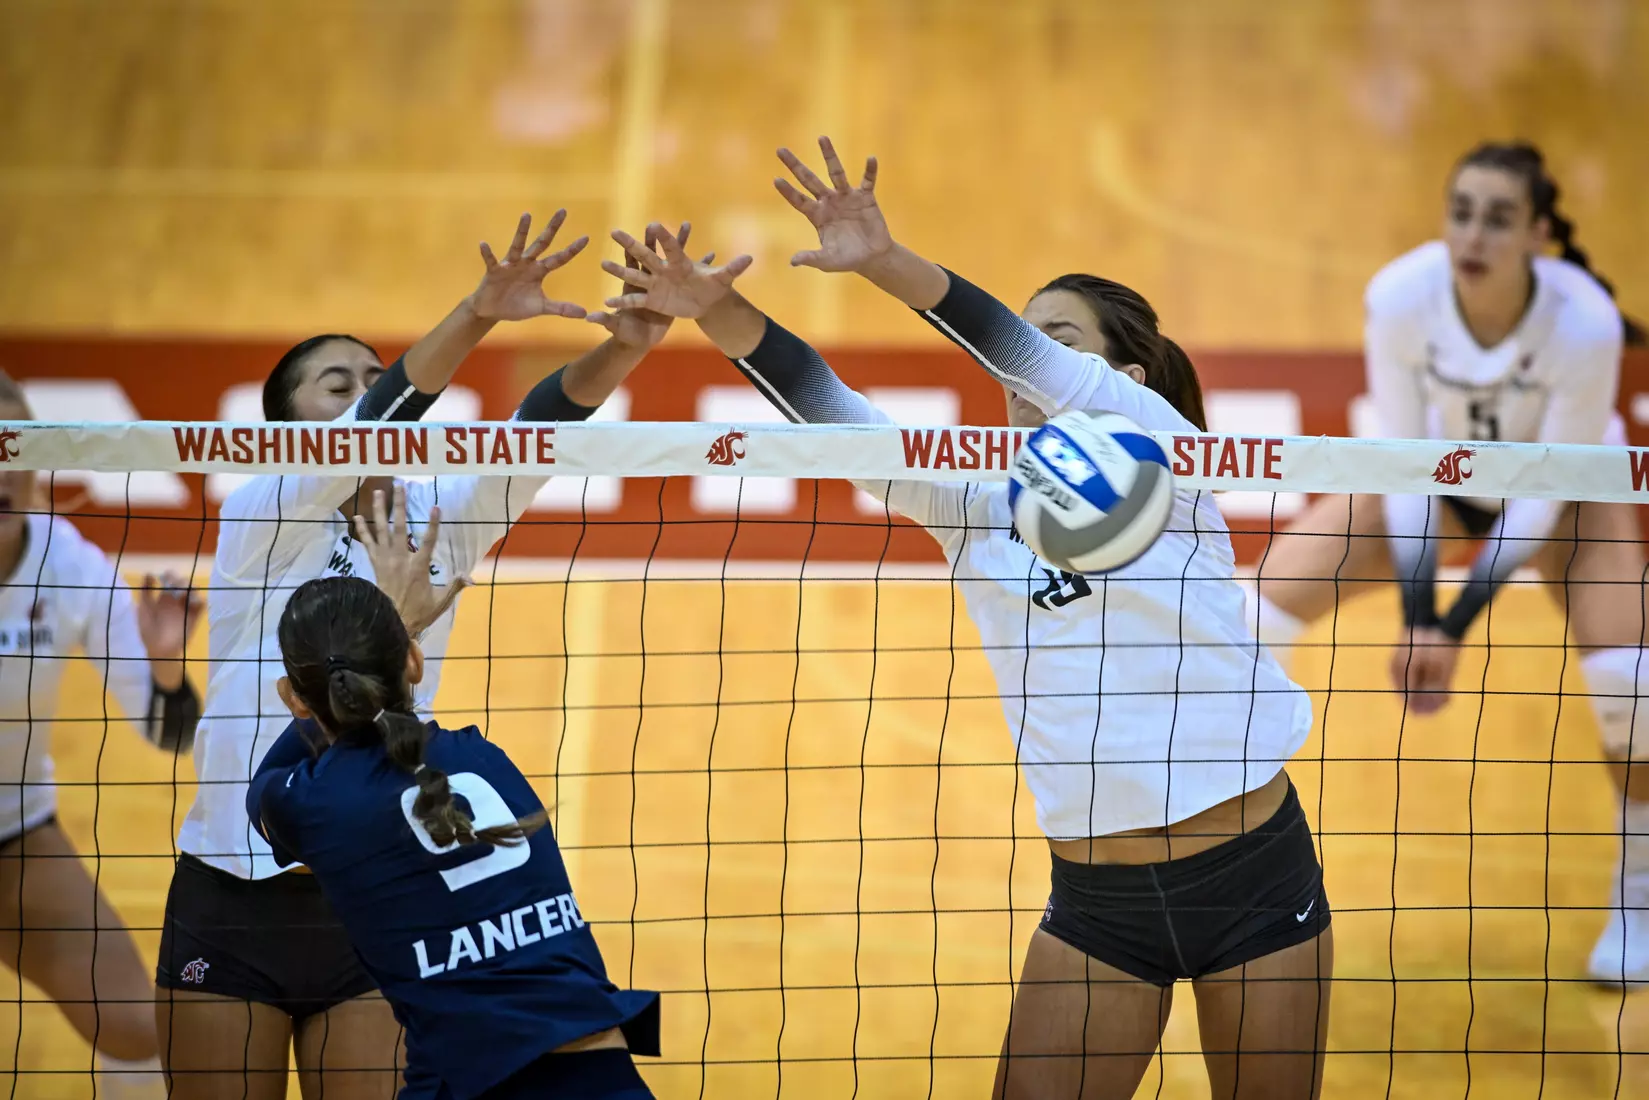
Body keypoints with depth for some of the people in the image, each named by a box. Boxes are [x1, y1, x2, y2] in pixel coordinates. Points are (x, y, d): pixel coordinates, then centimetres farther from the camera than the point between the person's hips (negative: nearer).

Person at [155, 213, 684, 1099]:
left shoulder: (436, 521, 6)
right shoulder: (259, 517, -6)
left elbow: (536, 432, -9)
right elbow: (370, 427, -22)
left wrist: (629, 343, -28)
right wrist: (475, 317, -37)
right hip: (232, 902, -3)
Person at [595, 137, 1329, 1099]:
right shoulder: (982, 508, 5)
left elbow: (1044, 369, -24)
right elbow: (838, 418, -9)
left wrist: (887, 264, -38)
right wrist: (720, 314, -25)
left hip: (1255, 874, -3)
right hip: (1098, 900, 3)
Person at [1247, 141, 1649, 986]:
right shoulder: (1400, 297, -31)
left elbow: (1546, 495, -26)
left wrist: (1456, 626, -30)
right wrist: (1417, 618, -26)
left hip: (1562, 485, -2)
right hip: (1436, 470, 2)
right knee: (1259, 611, -11)